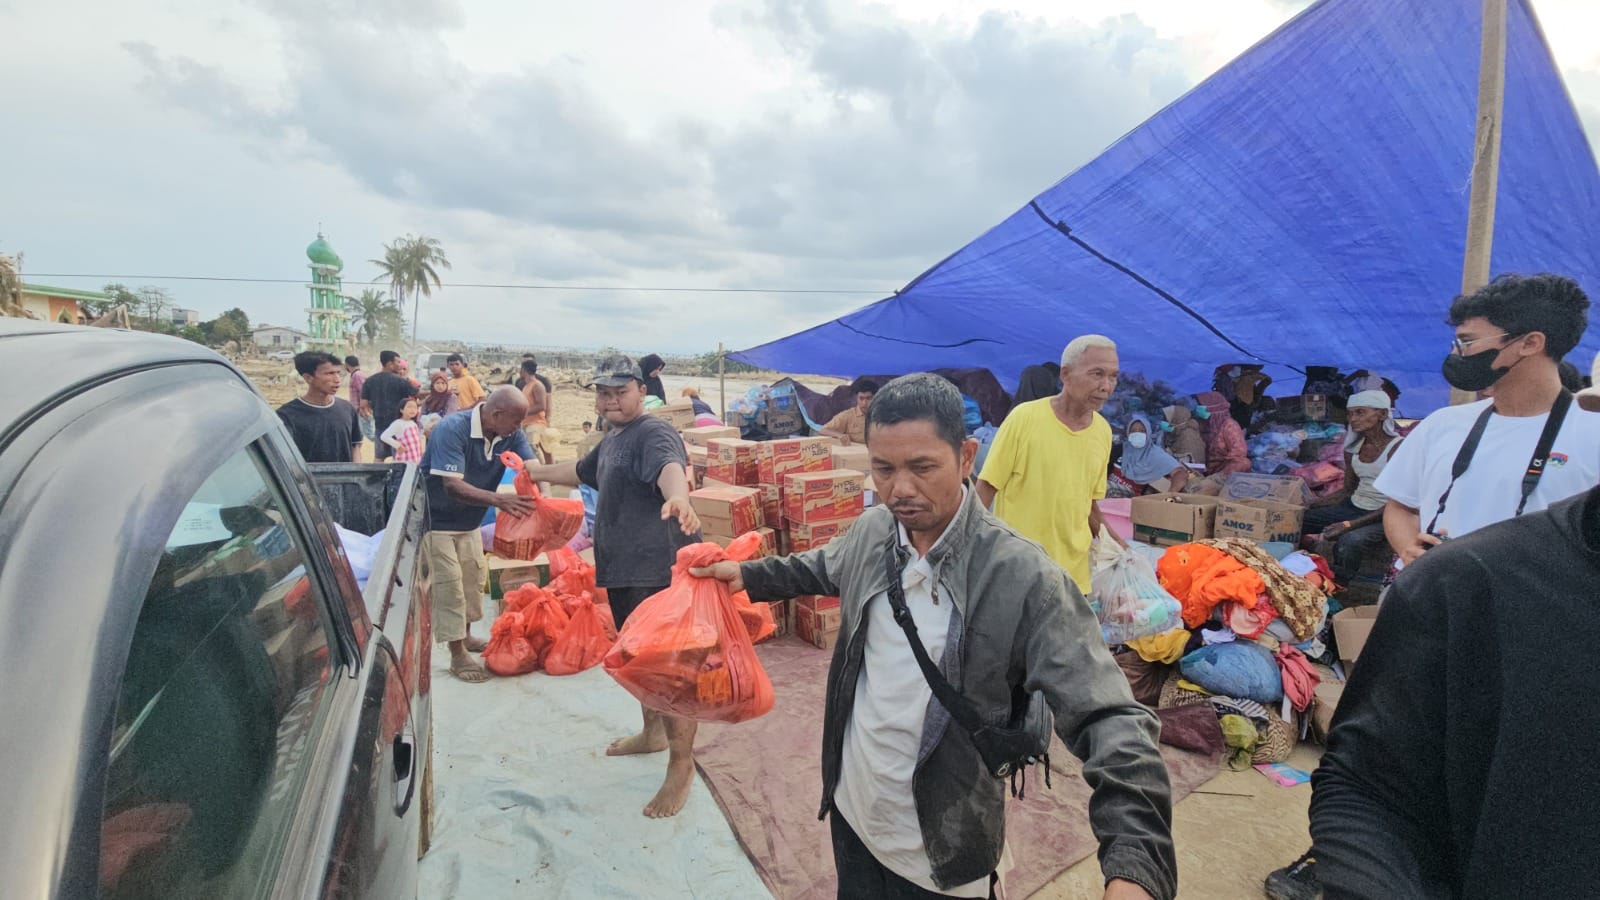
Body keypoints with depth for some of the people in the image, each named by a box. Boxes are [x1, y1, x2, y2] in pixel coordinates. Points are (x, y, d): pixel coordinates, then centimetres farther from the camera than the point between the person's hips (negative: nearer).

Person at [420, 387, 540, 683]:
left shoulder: (511, 434, -13)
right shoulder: (453, 429, -31)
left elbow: (532, 469, -22)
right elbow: (452, 486, -39)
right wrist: (499, 500, -52)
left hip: (469, 522, 7)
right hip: (435, 521, -7)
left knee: (473, 578, 17)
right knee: (449, 586, -3)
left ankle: (466, 636, 38)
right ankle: (458, 656, 9)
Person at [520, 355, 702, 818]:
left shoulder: (653, 433, -15)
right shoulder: (612, 440, 17)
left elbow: (670, 467, -38)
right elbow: (583, 471, 37)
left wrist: (677, 497, -60)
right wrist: (539, 472, 50)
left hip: (658, 571, -10)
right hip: (623, 571, 10)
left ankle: (682, 766, 10)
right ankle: (653, 732, 43)